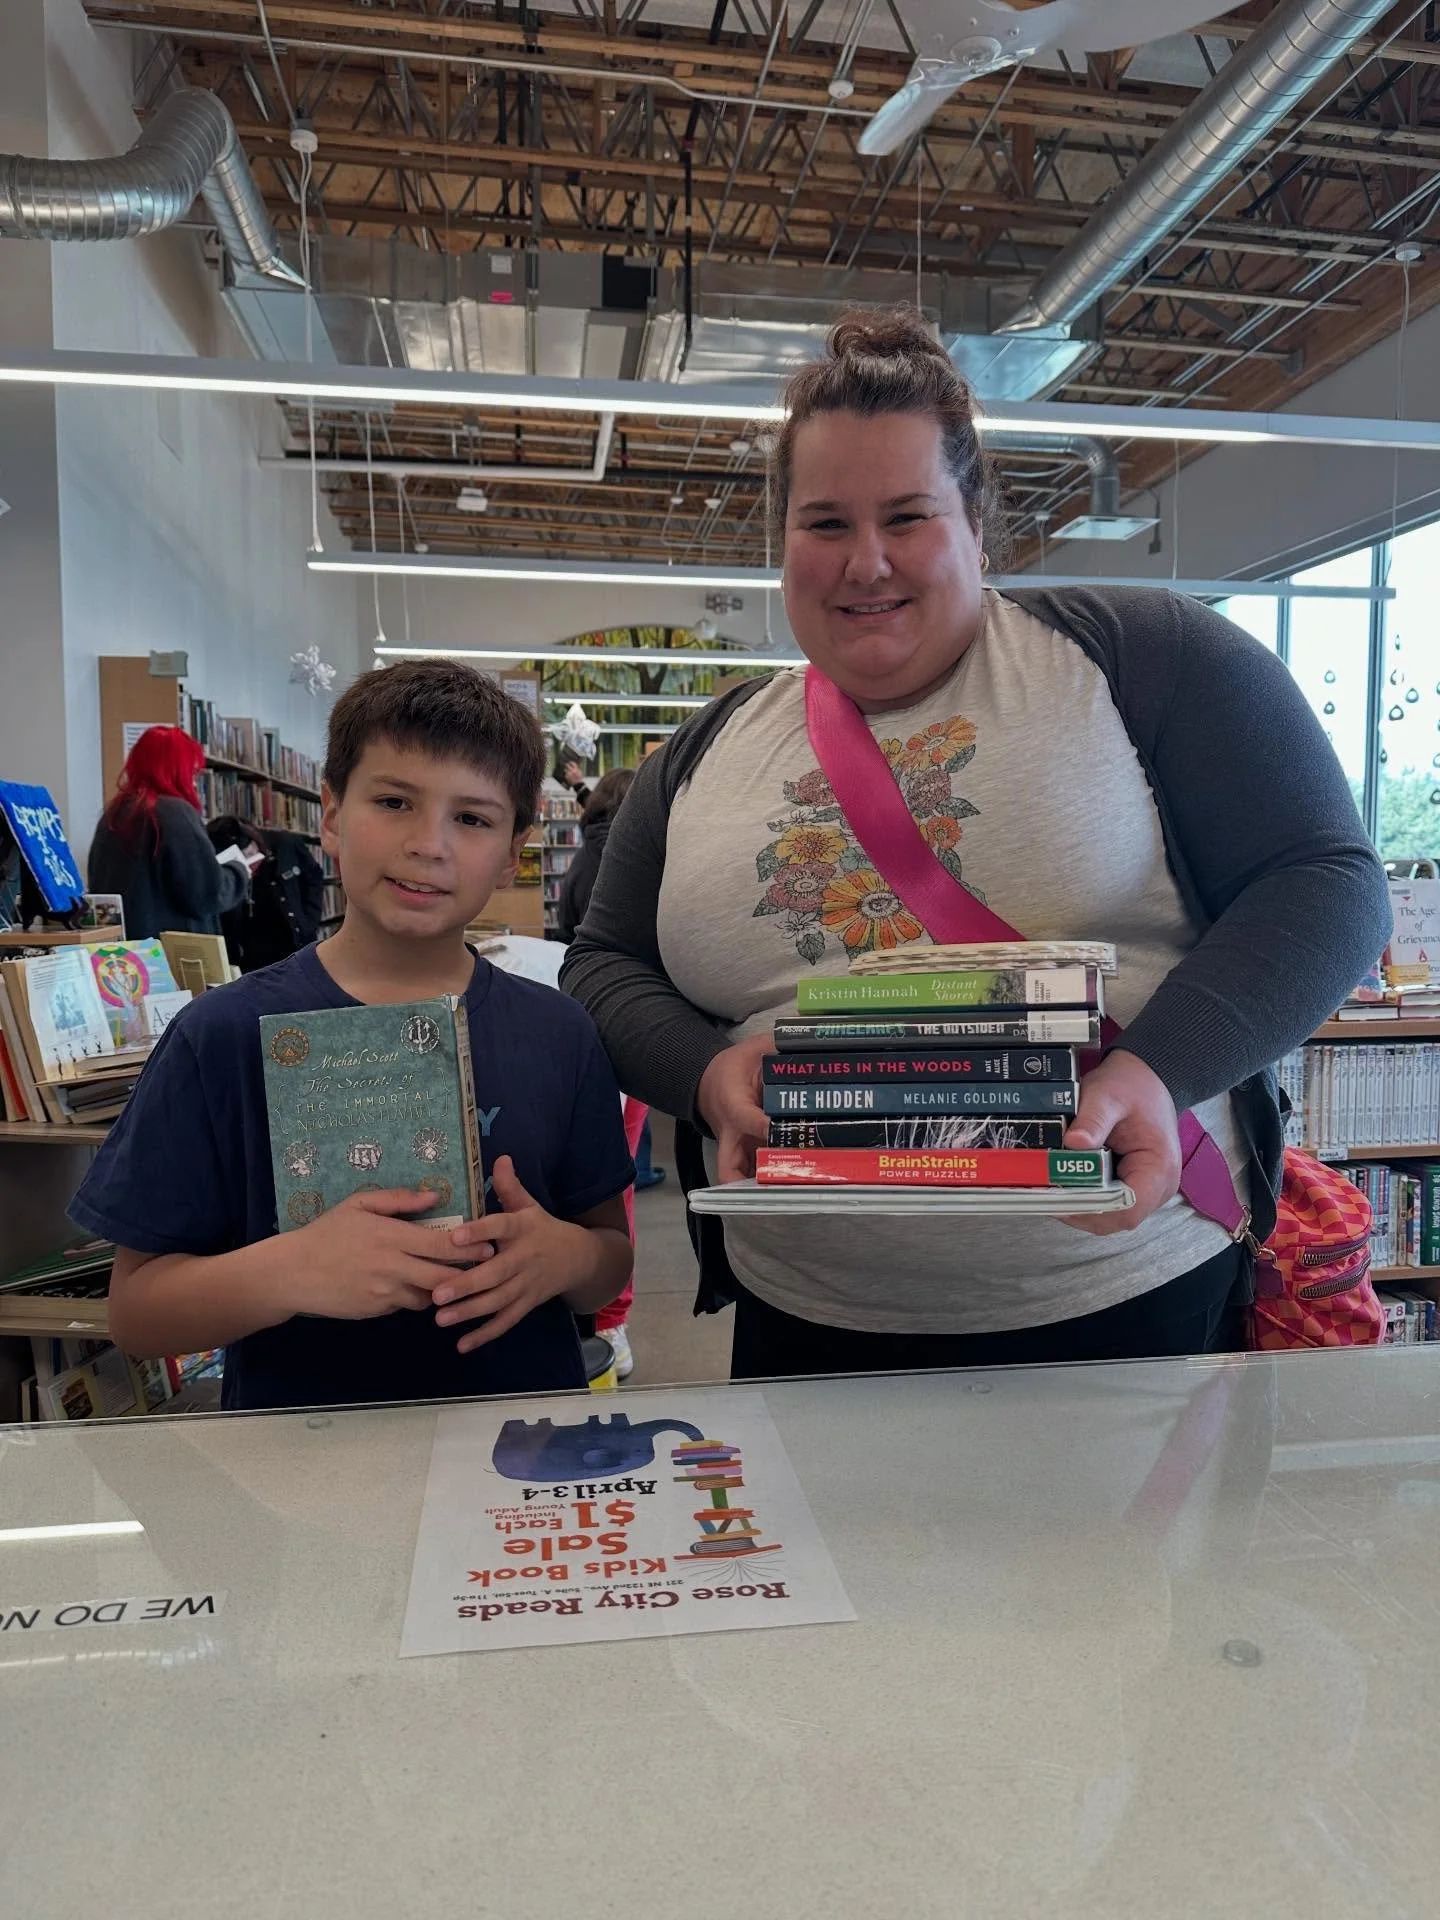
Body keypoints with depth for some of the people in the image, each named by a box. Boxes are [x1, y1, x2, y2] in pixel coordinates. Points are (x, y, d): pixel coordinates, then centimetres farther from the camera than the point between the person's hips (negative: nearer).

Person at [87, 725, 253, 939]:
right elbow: (207, 894, -15)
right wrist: (240, 870, 4)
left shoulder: (114, 813, 11)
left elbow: (99, 885, 20)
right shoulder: (175, 812, -12)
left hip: (122, 944, 8)